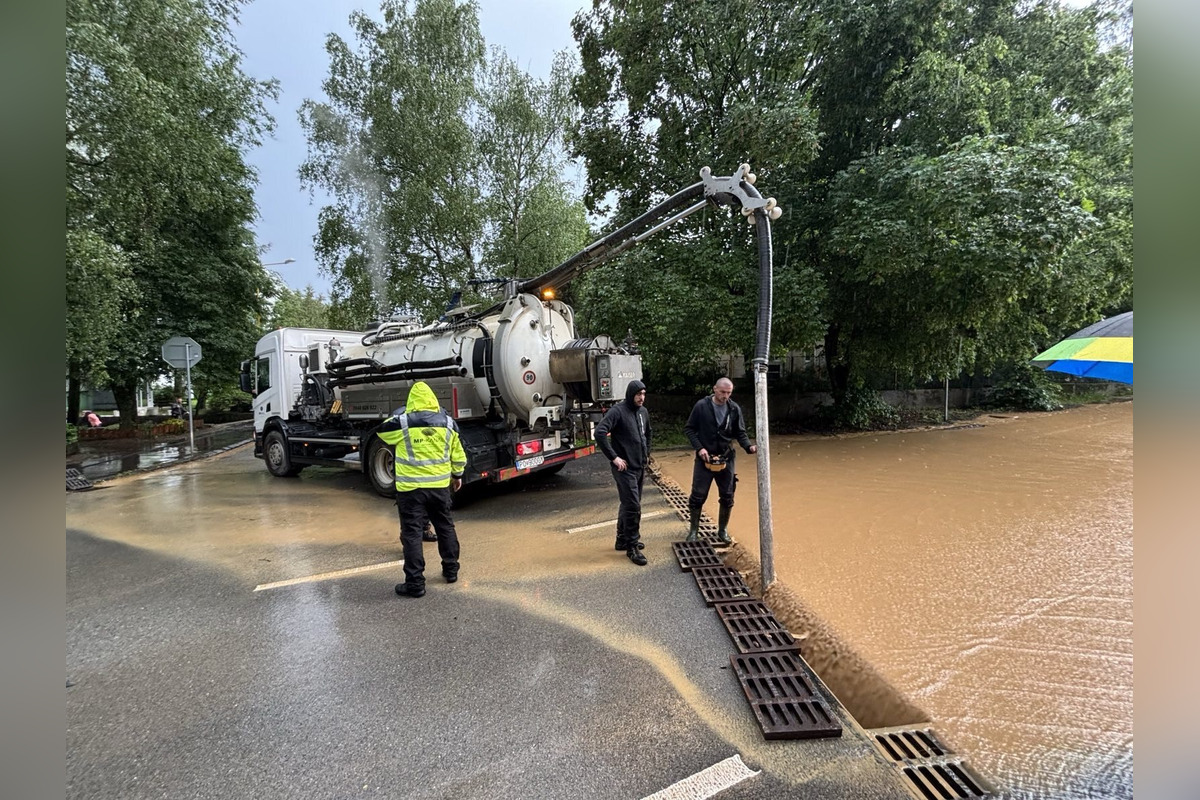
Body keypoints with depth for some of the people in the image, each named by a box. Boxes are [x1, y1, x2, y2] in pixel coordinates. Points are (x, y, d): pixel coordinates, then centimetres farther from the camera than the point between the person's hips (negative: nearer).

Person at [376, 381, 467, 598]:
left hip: (411, 489, -4)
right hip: (440, 486, 4)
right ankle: (451, 570, 31)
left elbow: (381, 431, 12)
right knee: (445, 527, 19)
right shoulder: (447, 423, 2)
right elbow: (458, 456, 9)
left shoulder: (402, 423, -10)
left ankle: (415, 583, 5)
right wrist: (458, 475, 24)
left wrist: (399, 415, 22)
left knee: (412, 534, 2)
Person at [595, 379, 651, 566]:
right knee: (633, 507, -7)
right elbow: (599, 433, -24)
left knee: (628, 505, 17)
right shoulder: (618, 411, -15)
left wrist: (647, 453, 18)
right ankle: (632, 546, 4)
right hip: (625, 468, -8)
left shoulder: (643, 412, 9)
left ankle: (623, 540, 30)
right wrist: (614, 457, -22)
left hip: (640, 467, 8)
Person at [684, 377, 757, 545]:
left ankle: (723, 531, 26)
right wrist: (699, 448, -15)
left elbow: (740, 433, 4)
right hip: (704, 459, -2)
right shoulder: (701, 405, -9)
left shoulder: (735, 409, -2)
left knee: (727, 498, 9)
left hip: (726, 460, 3)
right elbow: (688, 429, -4)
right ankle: (693, 530, 20)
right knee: (697, 496, 3)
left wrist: (749, 446, -16)